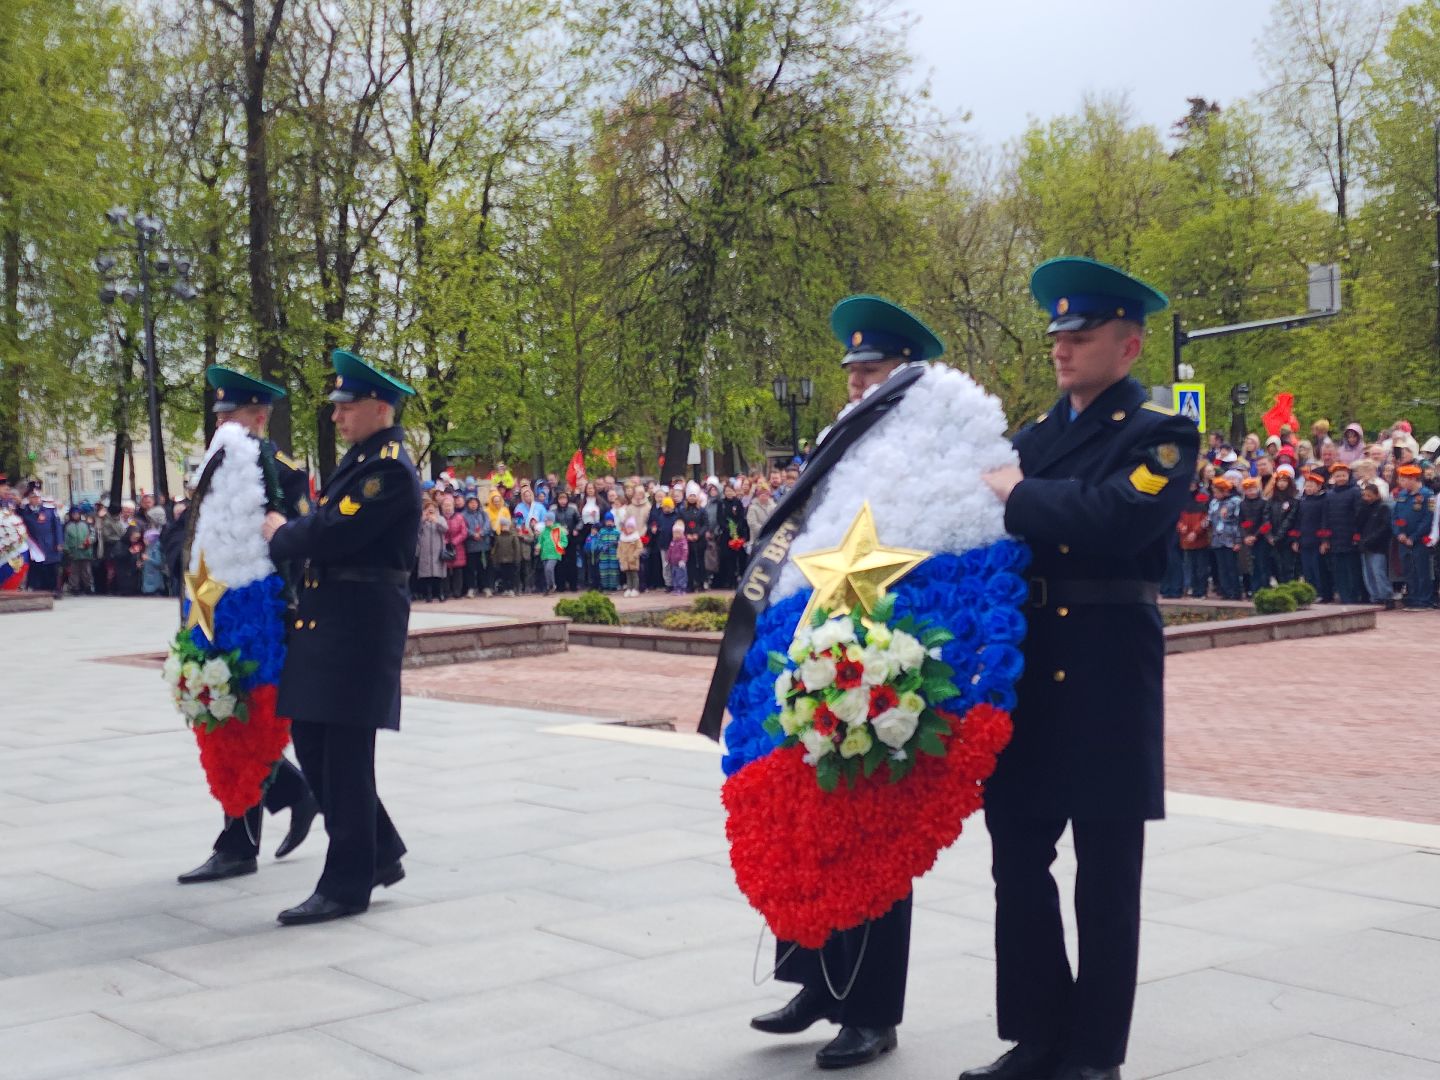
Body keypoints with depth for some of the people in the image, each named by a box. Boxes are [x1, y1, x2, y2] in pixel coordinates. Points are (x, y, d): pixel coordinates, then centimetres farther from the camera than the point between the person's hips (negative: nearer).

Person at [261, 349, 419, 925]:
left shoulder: (390, 467, -16)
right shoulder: (361, 457, 16)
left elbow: (333, 532, -22)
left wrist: (282, 535, -5)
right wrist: (290, 532, 2)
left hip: (360, 622, -10)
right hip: (326, 616, 10)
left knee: (345, 752, -3)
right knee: (311, 739, 14)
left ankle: (347, 884, 7)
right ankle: (380, 853, 25)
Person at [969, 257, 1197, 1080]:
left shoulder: (1163, 436, -5)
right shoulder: (1038, 434, 15)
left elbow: (1117, 518, -23)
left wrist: (1019, 495, -13)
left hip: (1109, 677, -6)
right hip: (1026, 670, 6)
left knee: (1106, 874, 4)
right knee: (1018, 857, 10)